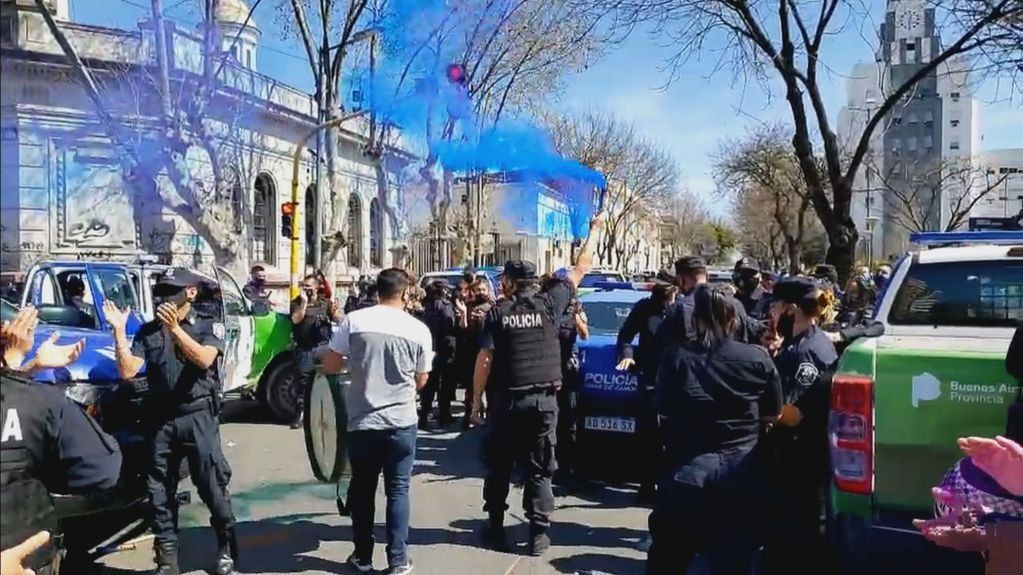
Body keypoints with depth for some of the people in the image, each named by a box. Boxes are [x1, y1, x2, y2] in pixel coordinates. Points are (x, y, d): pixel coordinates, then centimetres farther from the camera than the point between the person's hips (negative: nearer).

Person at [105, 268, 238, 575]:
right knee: (159, 491, 7)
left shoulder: (208, 325, 1)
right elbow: (127, 370, -1)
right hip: (161, 419, 4)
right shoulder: (148, 330, 9)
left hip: (198, 416, -3)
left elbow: (204, 359, -17)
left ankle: (227, 549, 15)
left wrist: (175, 328, -21)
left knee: (212, 486, -2)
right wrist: (119, 331, -8)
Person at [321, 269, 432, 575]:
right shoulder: (419, 329, -4)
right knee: (398, 490, 9)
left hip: (362, 421, 1)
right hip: (401, 421, 0)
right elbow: (421, 381, 6)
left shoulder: (353, 320, -6)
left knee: (362, 489, 15)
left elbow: (329, 366, -2)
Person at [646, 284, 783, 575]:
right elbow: (772, 415, 6)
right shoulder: (759, 359, -3)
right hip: (742, 473, 1)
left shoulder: (676, 356, -6)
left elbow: (664, 412, 1)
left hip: (688, 469, -1)